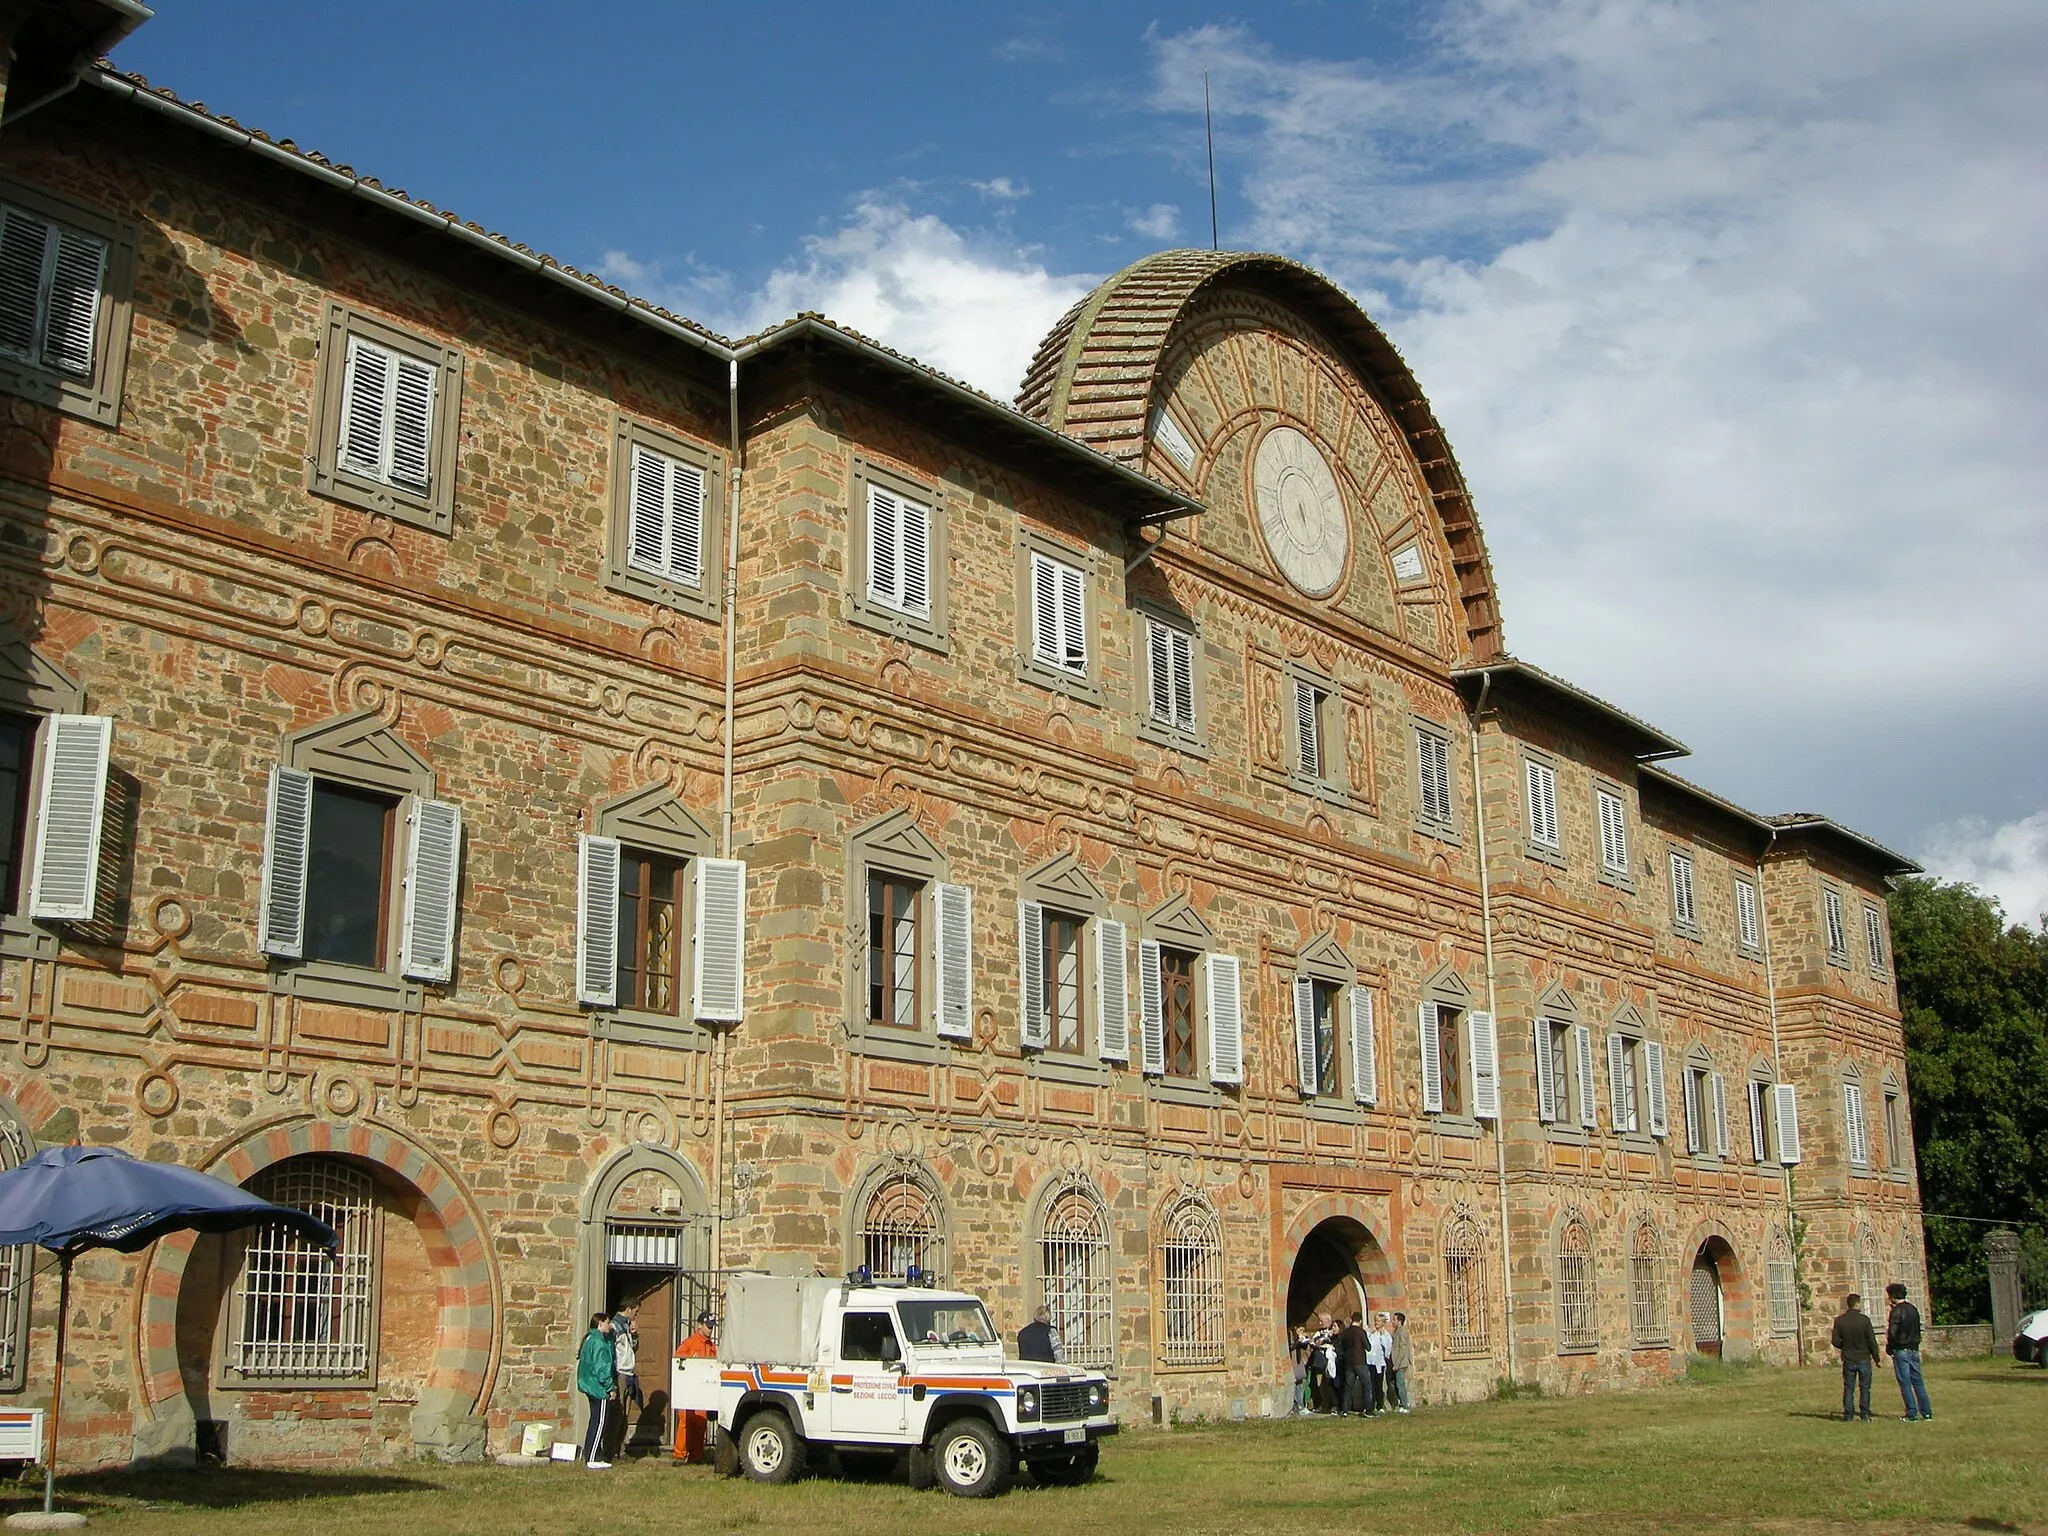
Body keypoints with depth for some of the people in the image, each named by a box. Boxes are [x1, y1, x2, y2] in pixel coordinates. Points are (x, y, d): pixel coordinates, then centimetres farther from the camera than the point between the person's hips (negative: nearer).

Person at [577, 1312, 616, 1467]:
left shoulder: (590, 1339, 15)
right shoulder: (598, 1342, -16)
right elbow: (601, 1367, -19)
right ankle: (592, 1459, -6)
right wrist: (610, 1387, -14)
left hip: (591, 1388, 10)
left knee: (596, 1422, 14)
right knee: (599, 1423, -7)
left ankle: (593, 1457, 19)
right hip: (599, 1388, -10)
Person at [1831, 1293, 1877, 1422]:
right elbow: (1872, 1341, -8)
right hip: (1864, 1358, -2)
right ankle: (1865, 1415, 5)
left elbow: (1836, 1341, -3)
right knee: (1864, 1388, 7)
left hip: (1848, 1359, 2)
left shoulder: (1839, 1321, -4)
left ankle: (1848, 1415, 7)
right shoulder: (1864, 1320, -11)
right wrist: (1876, 1357, 4)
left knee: (1848, 1388, 9)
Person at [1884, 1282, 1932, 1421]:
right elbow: (1917, 1330, 15)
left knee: (1905, 1383, -2)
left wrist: (1889, 1348, -5)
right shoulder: (1913, 1309, 10)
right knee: (1917, 1381, 12)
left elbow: (1892, 1333, -17)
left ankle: (1912, 1414, -3)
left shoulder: (1896, 1311, -13)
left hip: (1901, 1351, -7)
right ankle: (1926, 1412, 11)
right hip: (1914, 1349, 7)